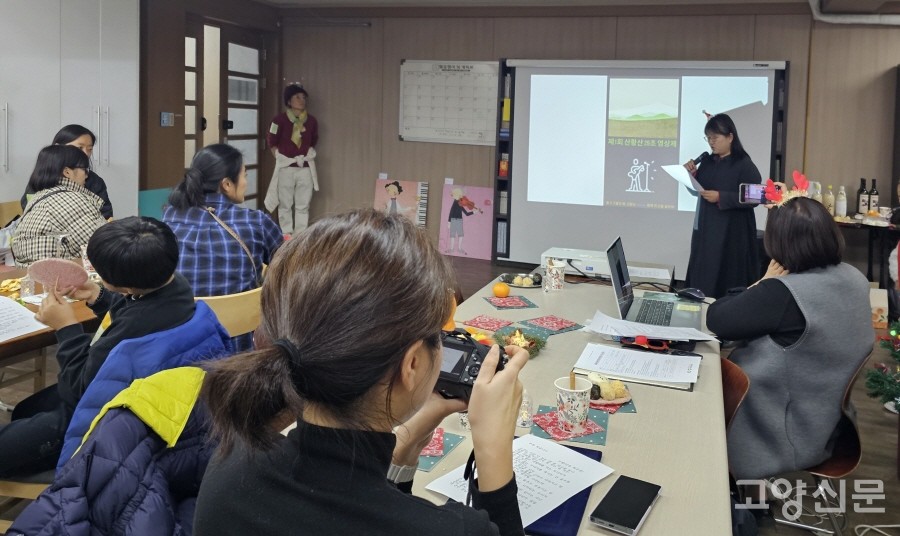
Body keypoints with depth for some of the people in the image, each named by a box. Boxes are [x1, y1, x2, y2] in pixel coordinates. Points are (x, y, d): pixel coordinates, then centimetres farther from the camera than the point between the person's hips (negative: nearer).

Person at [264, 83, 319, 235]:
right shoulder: (280, 119, -7)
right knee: (285, 205, 4)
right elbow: (271, 143, 2)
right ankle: (286, 236, 12)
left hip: (306, 168, 3)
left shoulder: (311, 120, 2)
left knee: (303, 205, 5)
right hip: (286, 168, -2)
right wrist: (281, 160, -1)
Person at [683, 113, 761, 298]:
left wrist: (720, 197, -21)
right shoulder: (707, 161, 8)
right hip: (705, 229, 6)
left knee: (727, 282, -3)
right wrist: (693, 174, -4)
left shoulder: (744, 165, -11)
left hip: (731, 233, -6)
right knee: (703, 278, 8)